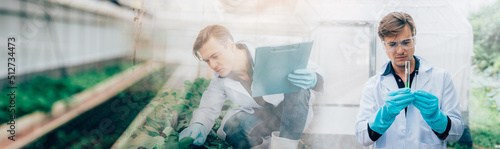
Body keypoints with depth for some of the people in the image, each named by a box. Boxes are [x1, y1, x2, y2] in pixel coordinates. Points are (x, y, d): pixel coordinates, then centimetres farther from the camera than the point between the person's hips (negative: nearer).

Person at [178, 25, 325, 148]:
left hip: (291, 112, -2)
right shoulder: (220, 79, -8)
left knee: (297, 85, -35)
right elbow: (208, 108, 2)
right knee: (233, 125, -31)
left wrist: (312, 80, -45)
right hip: (259, 117, 2)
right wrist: (198, 126, -23)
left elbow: (313, 69, -19)